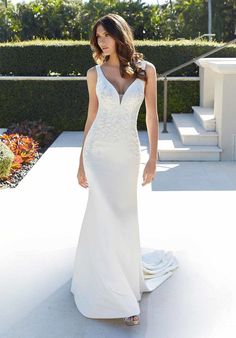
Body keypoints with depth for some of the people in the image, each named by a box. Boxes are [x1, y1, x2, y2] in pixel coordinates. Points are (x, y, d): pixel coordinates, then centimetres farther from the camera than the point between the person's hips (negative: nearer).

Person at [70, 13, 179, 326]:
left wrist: (153, 158, -2)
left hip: (127, 153, 0)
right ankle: (120, 297, 8)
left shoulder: (146, 69, -1)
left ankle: (123, 273, 34)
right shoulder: (95, 73, 1)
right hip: (98, 152, 0)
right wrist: (82, 162, 7)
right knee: (107, 217, -3)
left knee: (122, 215, 9)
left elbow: (152, 116, 1)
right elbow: (91, 116, 7)